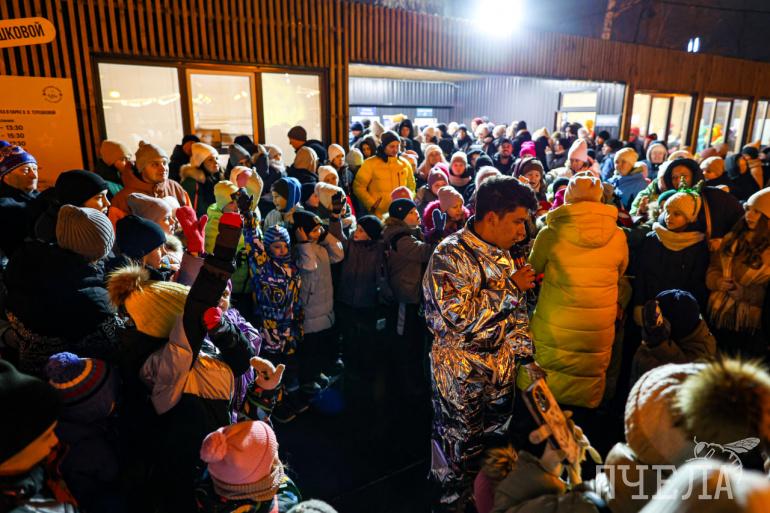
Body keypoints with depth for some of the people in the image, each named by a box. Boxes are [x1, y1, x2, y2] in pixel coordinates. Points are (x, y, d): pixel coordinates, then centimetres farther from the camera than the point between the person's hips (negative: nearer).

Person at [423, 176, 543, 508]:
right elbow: (460, 315, -30)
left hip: (502, 368, 7)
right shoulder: (451, 254, -20)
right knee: (460, 452, 13)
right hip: (462, 374, -7)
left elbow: (515, 313, 13)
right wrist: (510, 286, -22)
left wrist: (526, 359, 7)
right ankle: (454, 500, 37)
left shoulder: (502, 254, 5)